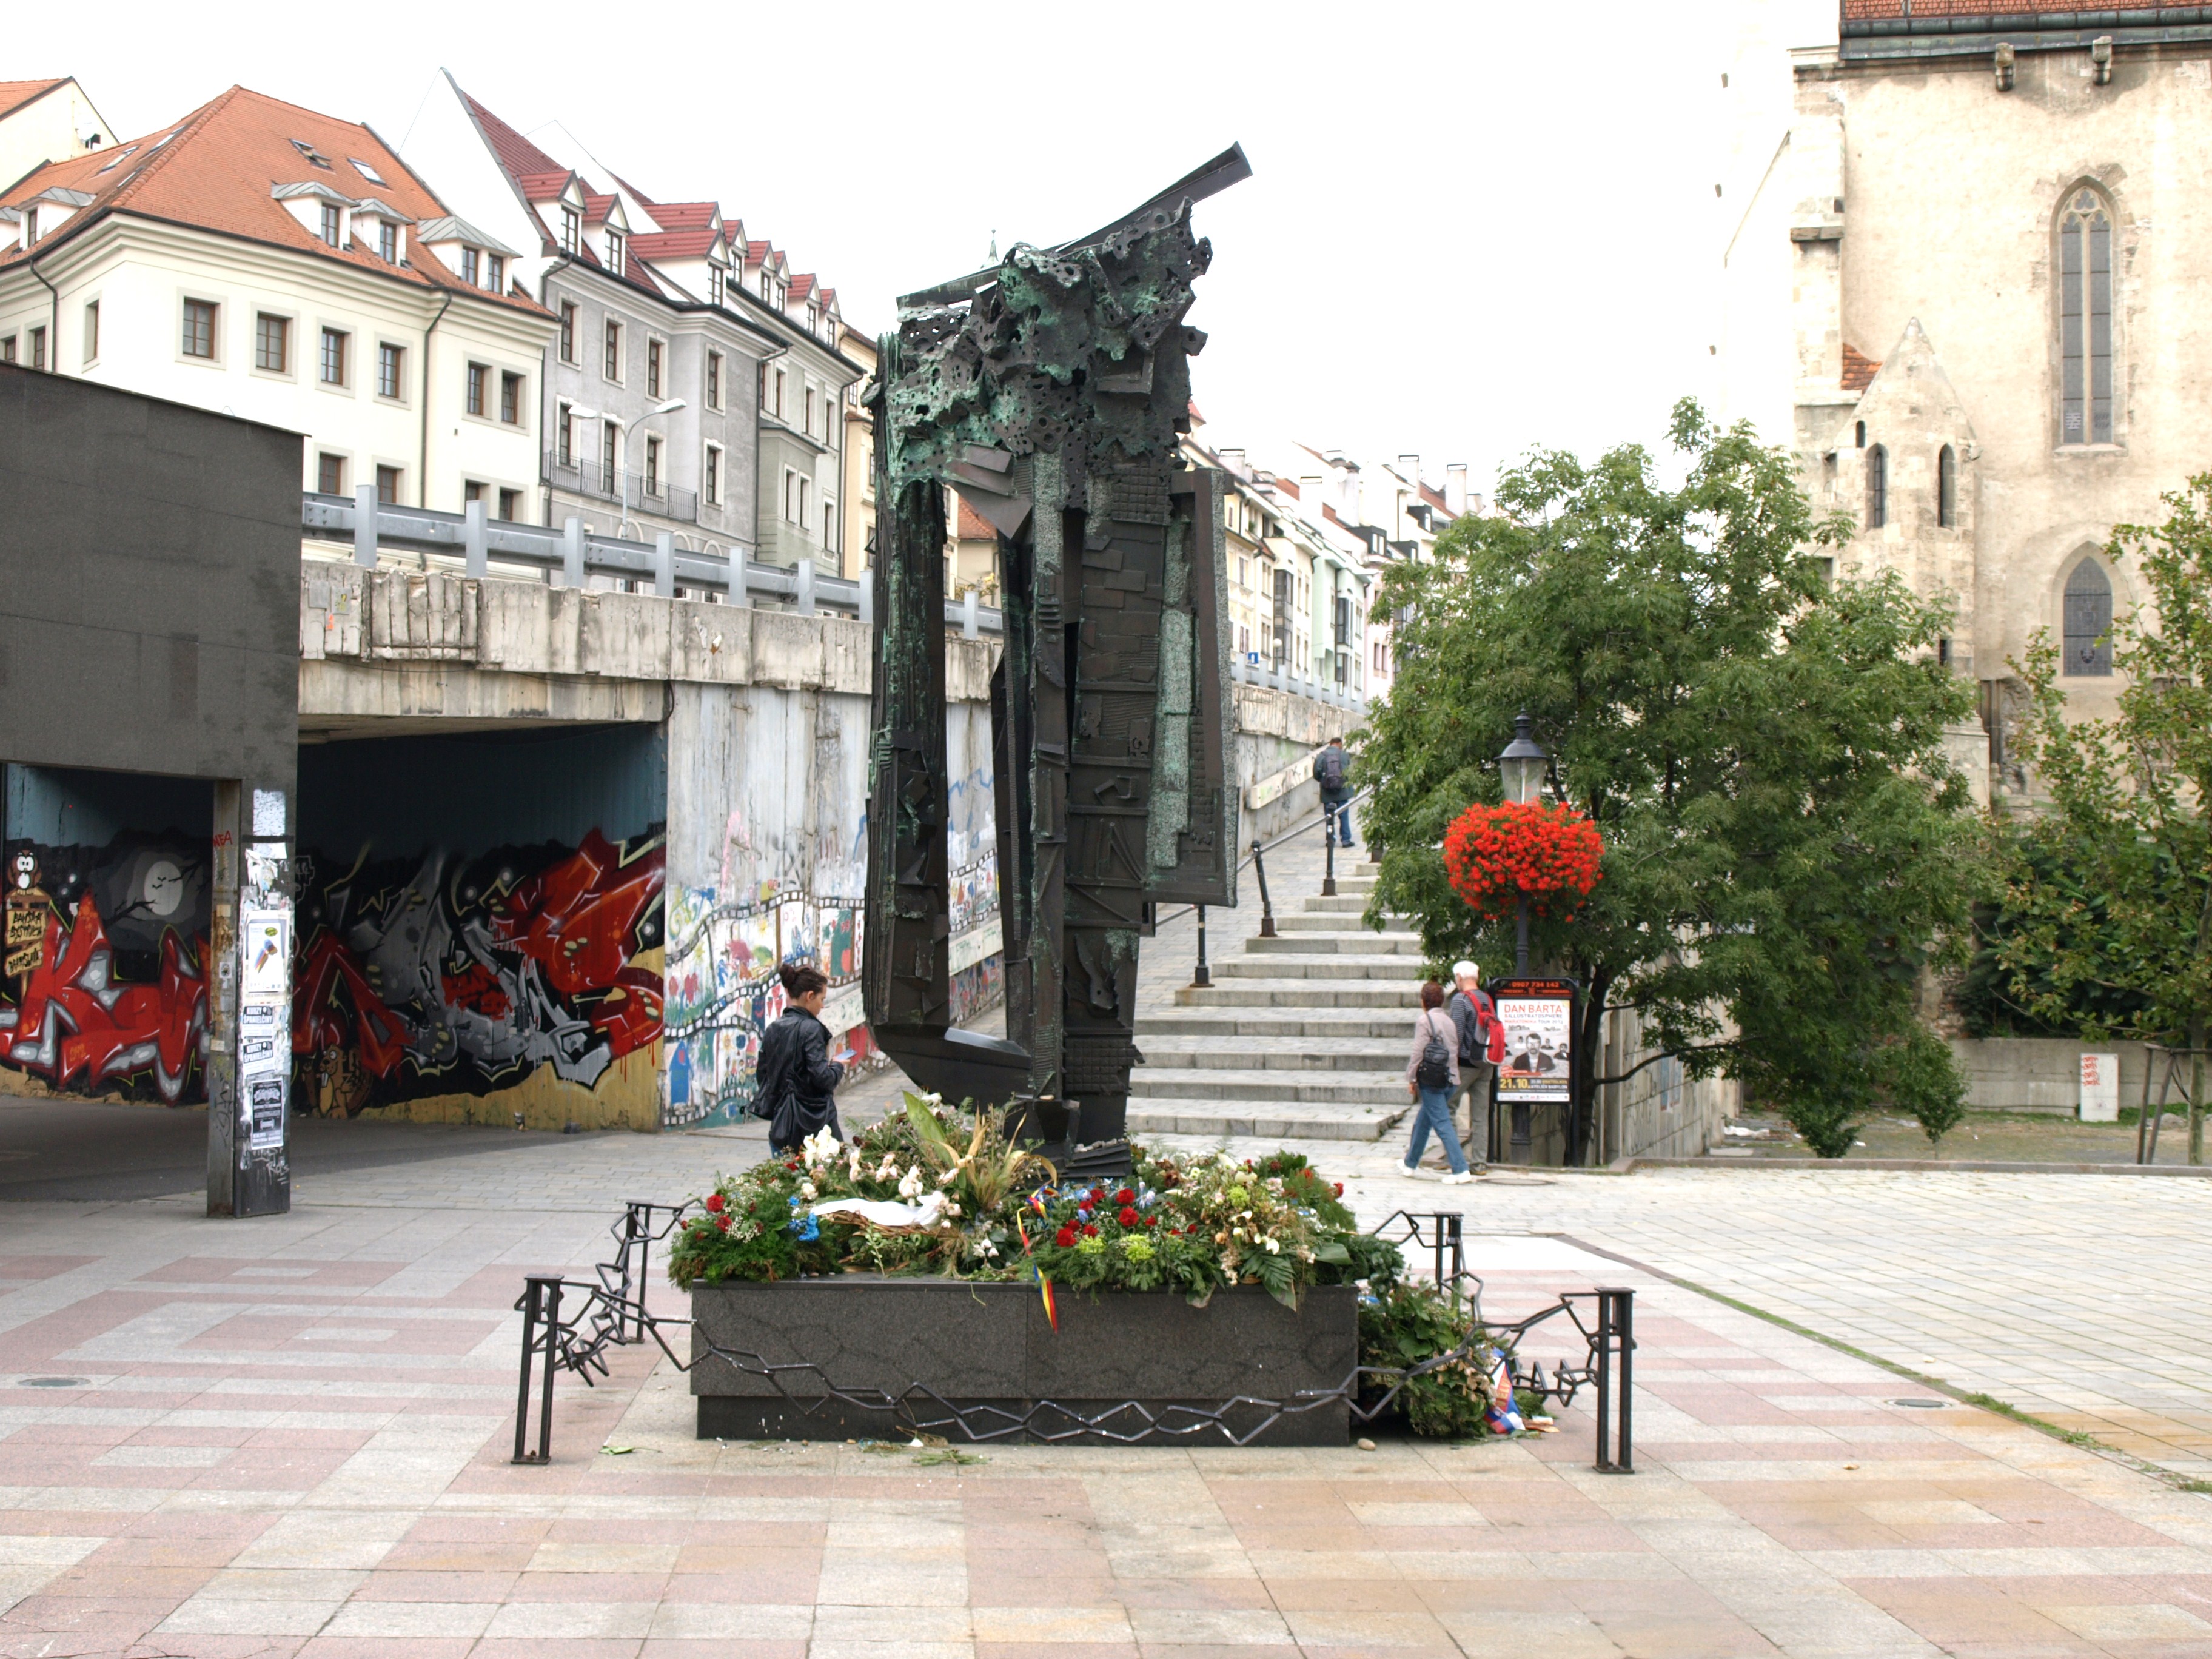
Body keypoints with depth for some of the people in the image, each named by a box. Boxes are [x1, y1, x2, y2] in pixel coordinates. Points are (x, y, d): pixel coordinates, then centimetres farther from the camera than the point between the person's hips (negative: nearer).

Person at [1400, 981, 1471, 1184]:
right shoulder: (1450, 1022, 12)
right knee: (1422, 1122, 20)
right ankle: (1411, 1165, 29)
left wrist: (1411, 1079, -4)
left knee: (1442, 1124, -8)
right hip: (1450, 1079, 8)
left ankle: (1460, 1170, -15)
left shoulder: (1425, 1021, -9)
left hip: (1431, 1080, -8)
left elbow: (1418, 1052, -11)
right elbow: (1455, 1051, 14)